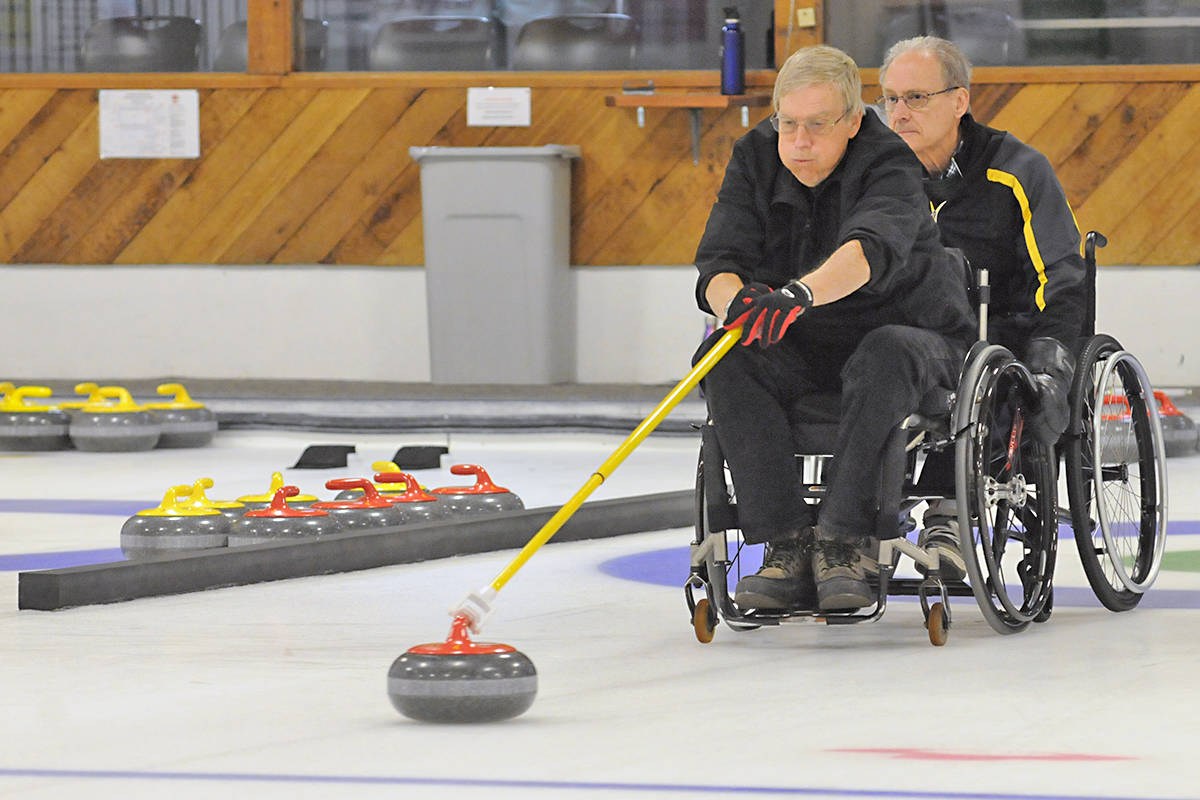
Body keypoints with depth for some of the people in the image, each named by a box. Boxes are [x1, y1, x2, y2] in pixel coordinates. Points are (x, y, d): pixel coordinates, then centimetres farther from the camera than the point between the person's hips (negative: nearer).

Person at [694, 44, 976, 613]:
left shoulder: (891, 167, -18)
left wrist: (797, 295, -58)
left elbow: (868, 251, -39)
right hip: (801, 352, 4)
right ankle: (787, 548, -30)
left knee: (885, 355, -39)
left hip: (908, 334, -4)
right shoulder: (755, 160, -2)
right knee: (726, 357, -27)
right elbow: (719, 262, -12)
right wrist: (735, 302, -37)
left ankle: (842, 543, -36)